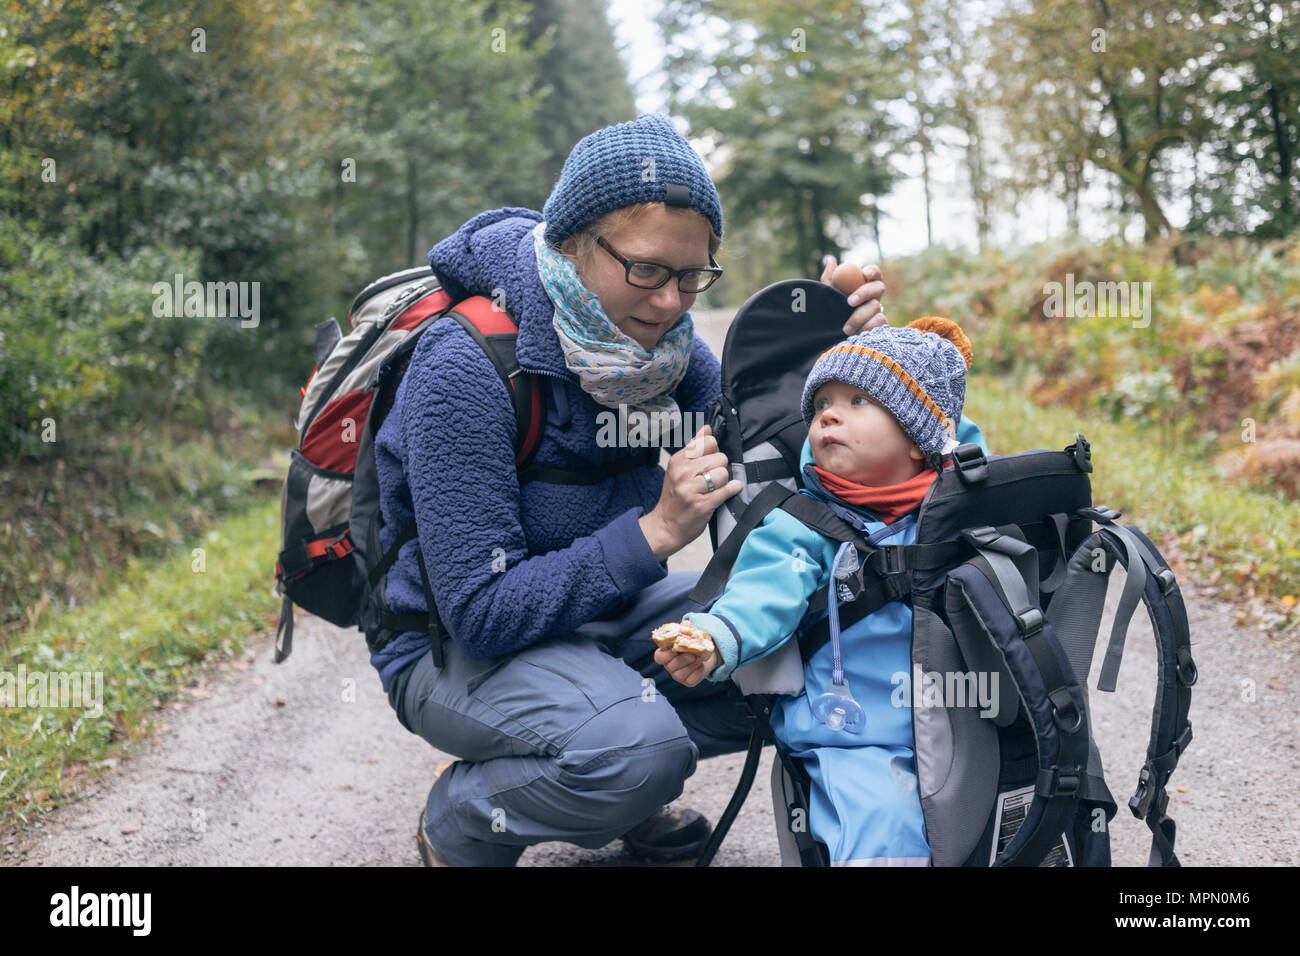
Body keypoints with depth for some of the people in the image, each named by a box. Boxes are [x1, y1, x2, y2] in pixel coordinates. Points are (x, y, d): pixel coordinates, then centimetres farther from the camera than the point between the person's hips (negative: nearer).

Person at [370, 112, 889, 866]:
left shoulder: (653, 329, -6)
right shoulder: (465, 367, -27)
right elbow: (483, 610, -28)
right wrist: (657, 531, -32)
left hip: (604, 610, 7)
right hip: (459, 646, -7)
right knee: (637, 746, -34)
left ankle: (621, 778, 12)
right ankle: (459, 823, -3)